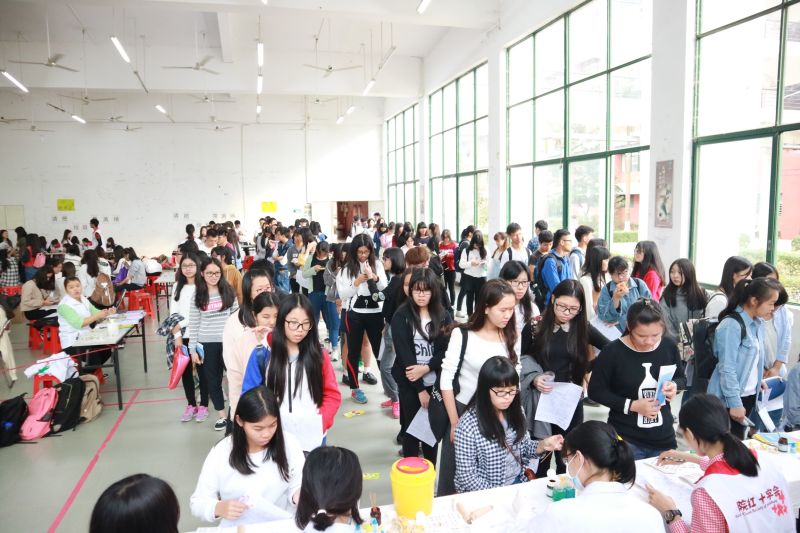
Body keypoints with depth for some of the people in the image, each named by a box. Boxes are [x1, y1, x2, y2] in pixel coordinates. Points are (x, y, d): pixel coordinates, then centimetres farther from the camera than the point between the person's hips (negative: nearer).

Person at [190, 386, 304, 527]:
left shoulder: (289, 444, -5)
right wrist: (219, 509, -21)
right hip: (238, 529, 0)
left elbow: (299, 484, 2)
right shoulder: (220, 453, -8)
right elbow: (198, 502, -2)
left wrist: (299, 494, -19)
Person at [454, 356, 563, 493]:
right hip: (486, 493, -5)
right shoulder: (469, 425, -21)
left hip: (518, 483, 5)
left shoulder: (515, 411, -2)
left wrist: (542, 445, -7)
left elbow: (523, 448, 11)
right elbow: (466, 476, -16)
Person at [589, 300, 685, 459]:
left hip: (664, 439, 4)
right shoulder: (613, 352, -16)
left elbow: (681, 378, 12)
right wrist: (632, 405, -18)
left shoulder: (669, 346, -5)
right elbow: (596, 391, -8)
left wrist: (674, 386, -12)